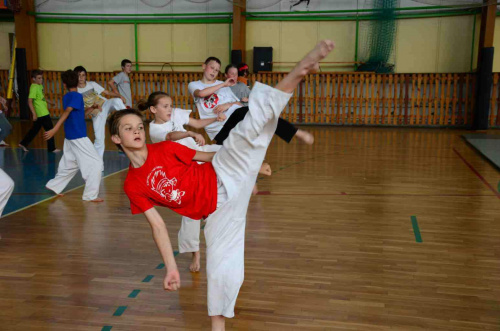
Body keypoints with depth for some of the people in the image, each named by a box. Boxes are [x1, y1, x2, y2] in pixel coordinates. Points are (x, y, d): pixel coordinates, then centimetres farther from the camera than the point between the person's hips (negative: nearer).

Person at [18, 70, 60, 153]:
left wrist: (50, 102, 33)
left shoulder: (40, 86, 9)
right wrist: (34, 114, -26)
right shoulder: (34, 87, -18)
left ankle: (23, 144, 26)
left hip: (44, 112, 9)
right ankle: (51, 148, 10)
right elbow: (30, 101, -23)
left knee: (35, 129, 18)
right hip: (41, 114, -9)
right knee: (50, 130, 0)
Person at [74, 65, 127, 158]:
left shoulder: (92, 84, 1)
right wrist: (93, 107, -29)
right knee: (99, 138, -3)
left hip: (105, 105, 1)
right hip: (97, 115, -1)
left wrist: (120, 96, -20)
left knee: (117, 101, -33)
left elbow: (107, 92, -2)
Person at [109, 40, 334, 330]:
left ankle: (297, 73, -33)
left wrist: (251, 162, 14)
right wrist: (171, 268, -1)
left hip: (223, 178, -1)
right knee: (222, 268, 1)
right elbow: (158, 225, 4)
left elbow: (208, 156, 8)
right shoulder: (132, 187, 2)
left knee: (246, 132, -24)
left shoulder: (165, 148, 0)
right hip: (218, 208, 1)